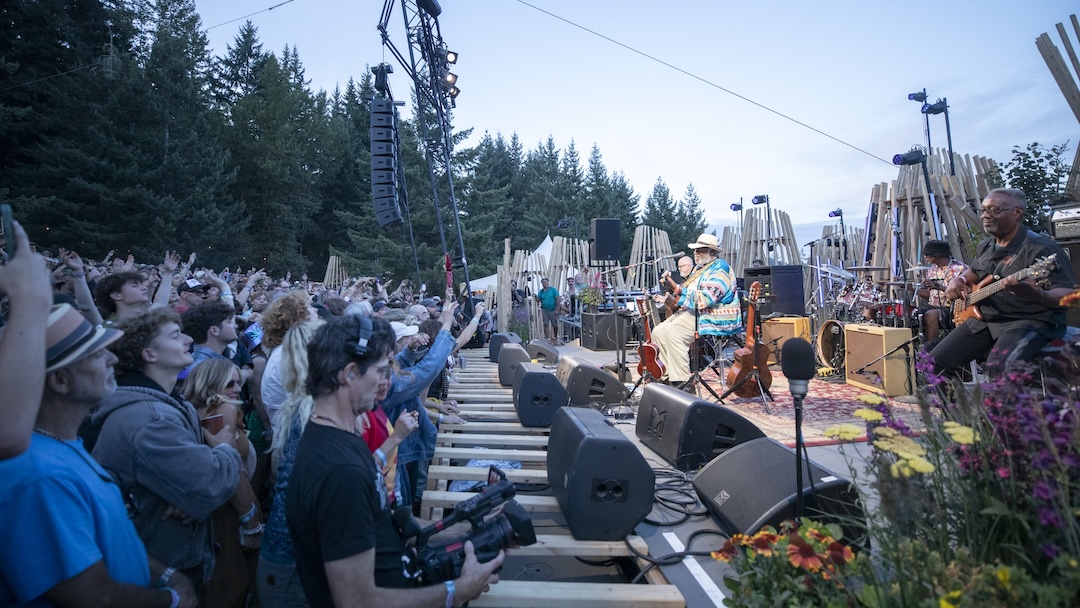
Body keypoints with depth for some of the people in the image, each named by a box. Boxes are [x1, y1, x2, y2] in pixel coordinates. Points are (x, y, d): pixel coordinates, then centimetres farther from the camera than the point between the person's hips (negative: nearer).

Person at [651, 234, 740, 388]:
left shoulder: (720, 269, -11)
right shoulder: (699, 268, 21)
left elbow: (705, 299, -24)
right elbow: (686, 293, 23)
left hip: (714, 318, -10)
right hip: (691, 312, 10)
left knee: (673, 333, -28)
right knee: (658, 332, -3)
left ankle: (682, 382, -24)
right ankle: (669, 376, 0)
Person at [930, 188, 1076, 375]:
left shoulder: (1040, 247, -14)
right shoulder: (985, 247, 11)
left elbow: (1069, 294, -19)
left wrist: (1037, 295, -41)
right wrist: (959, 280, 7)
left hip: (1030, 321, -7)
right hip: (982, 319, 8)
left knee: (996, 371, -35)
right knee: (934, 365, -3)